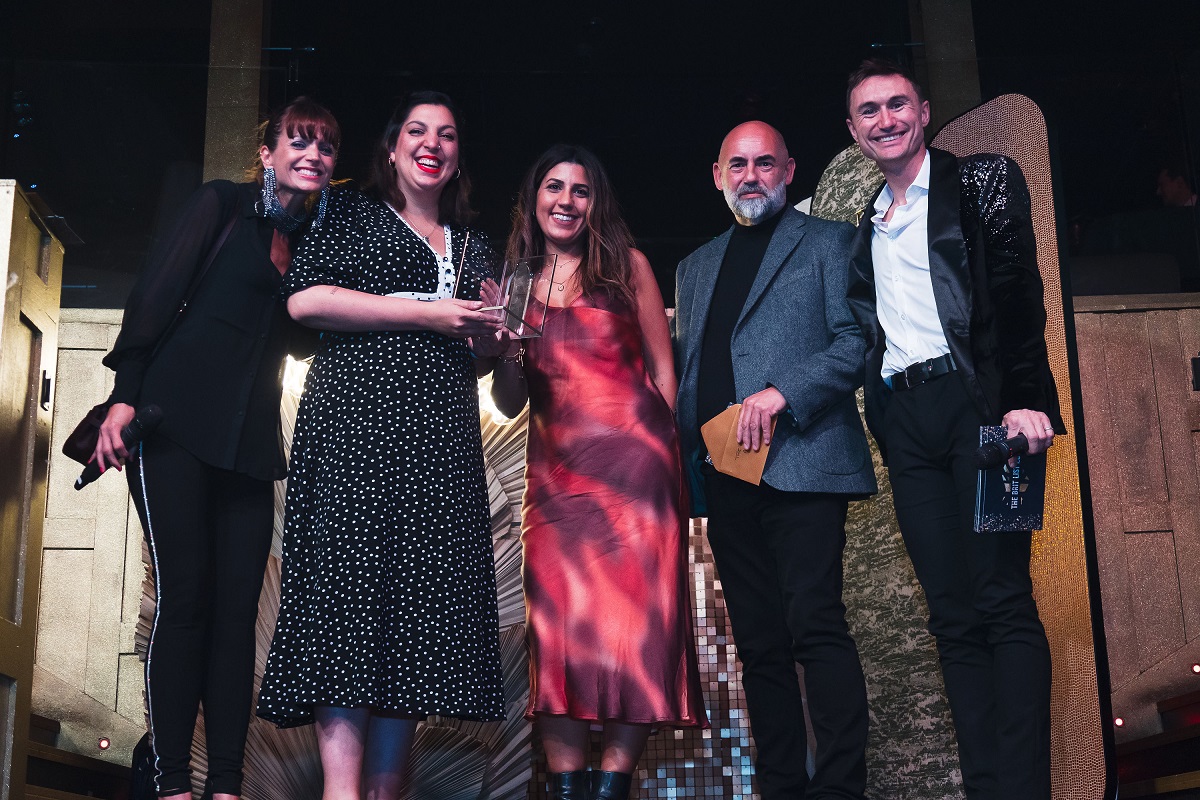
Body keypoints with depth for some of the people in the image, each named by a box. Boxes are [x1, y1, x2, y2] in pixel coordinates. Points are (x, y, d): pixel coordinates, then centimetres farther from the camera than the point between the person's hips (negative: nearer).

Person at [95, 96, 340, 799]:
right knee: (184, 595, -9)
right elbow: (158, 292, -3)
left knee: (237, 604, -2)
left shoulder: (316, 240, 18)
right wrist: (125, 394, -11)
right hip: (178, 419, -5)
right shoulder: (223, 205, 5)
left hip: (252, 438, 5)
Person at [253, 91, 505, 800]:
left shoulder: (474, 248, 26)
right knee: (354, 580, -16)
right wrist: (427, 314, -7)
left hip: (443, 431, 5)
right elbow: (305, 298, -4)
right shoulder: (355, 214, 12)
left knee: (429, 593, -5)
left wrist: (499, 331, 5)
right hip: (358, 419, -5)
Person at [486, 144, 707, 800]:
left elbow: (662, 366, 8)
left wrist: (658, 448, -1)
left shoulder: (626, 266, 10)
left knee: (633, 612, -6)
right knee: (556, 617, -6)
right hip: (555, 468, 2)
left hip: (631, 457, -2)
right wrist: (508, 350, -3)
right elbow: (509, 403, 15)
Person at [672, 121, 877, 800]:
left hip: (802, 462, -6)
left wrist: (782, 393, -16)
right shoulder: (696, 267, 24)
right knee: (760, 643, 7)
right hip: (726, 476, 6)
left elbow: (859, 340, -4)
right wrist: (684, 454, 12)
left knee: (814, 624, -13)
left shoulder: (830, 242, 7)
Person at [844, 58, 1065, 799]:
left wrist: (1026, 398, -18)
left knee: (1003, 602, -10)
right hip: (905, 420, 5)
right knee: (953, 615, 3)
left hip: (976, 401, -5)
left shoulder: (983, 180, 5)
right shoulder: (868, 229, 21)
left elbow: (1017, 289, -6)